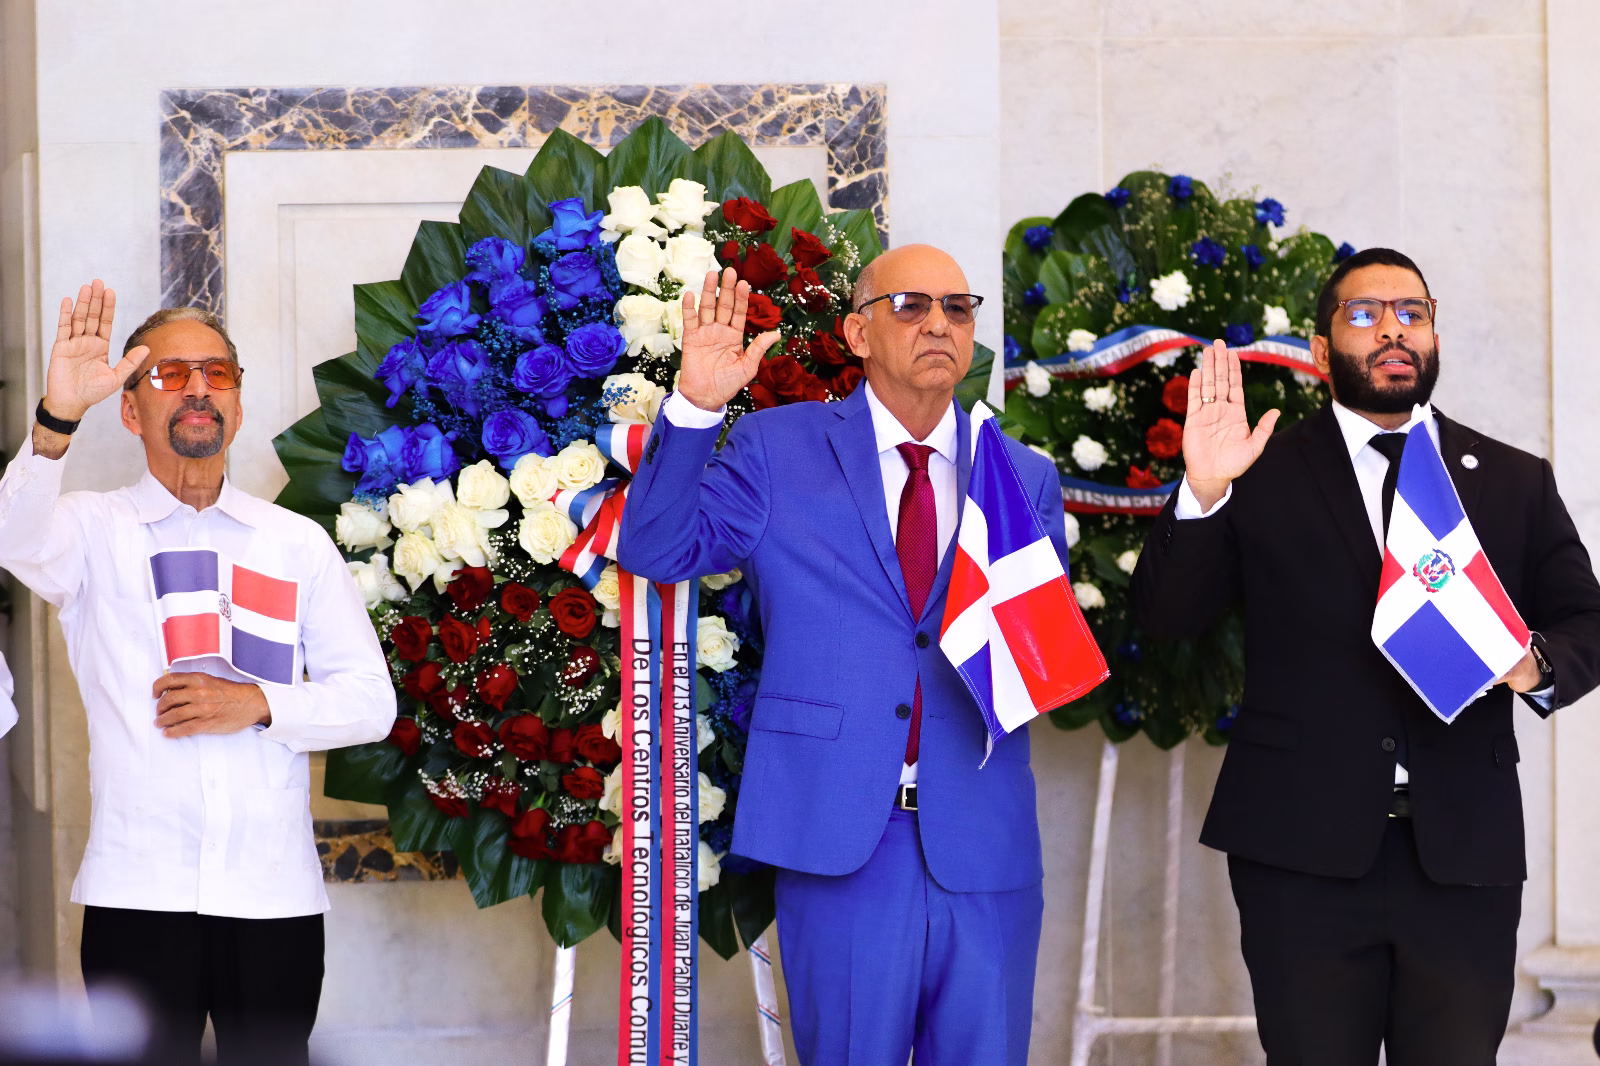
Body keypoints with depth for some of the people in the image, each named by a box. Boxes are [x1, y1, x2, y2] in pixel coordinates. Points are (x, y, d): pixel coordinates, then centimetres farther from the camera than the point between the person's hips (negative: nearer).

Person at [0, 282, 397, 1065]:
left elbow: (371, 701, 8)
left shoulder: (299, 544, 12)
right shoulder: (94, 529, 6)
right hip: (138, 894, -2)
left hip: (276, 893, 2)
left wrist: (258, 705, -9)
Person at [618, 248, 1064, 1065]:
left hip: (984, 852, 2)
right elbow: (655, 550, -2)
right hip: (840, 844, -2)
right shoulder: (776, 451, 6)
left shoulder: (1025, 478, 11)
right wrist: (694, 408, -14)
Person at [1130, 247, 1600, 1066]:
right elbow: (1166, 615, -1)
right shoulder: (1266, 479, 5)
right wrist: (1202, 494, -18)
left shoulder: (1516, 483, 12)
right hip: (1306, 852, -2)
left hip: (1464, 850, 2)